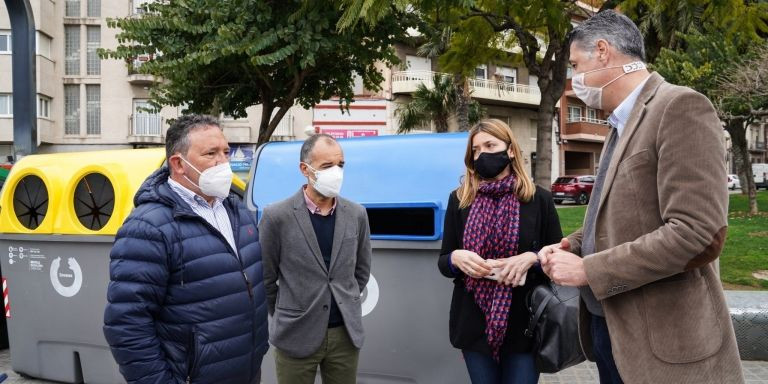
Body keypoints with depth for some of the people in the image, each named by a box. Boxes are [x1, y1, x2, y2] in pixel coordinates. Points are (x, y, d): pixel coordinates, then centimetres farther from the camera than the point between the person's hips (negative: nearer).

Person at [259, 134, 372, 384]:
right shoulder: (277, 216, -11)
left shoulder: (356, 214, 1)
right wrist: (287, 316, 6)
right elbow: (265, 277, -2)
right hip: (296, 336, -3)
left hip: (345, 333, 3)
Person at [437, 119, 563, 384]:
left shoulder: (539, 199, -1)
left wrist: (531, 258, -17)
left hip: (524, 321, -1)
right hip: (474, 321, 2)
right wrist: (456, 258, -14)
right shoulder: (459, 199, 4)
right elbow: (443, 262, 8)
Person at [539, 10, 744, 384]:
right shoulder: (622, 125, 14)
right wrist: (571, 245, 4)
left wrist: (587, 269, -19)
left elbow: (698, 234, -24)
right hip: (608, 325, 8)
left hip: (663, 341, -8)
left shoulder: (680, 106, -15)